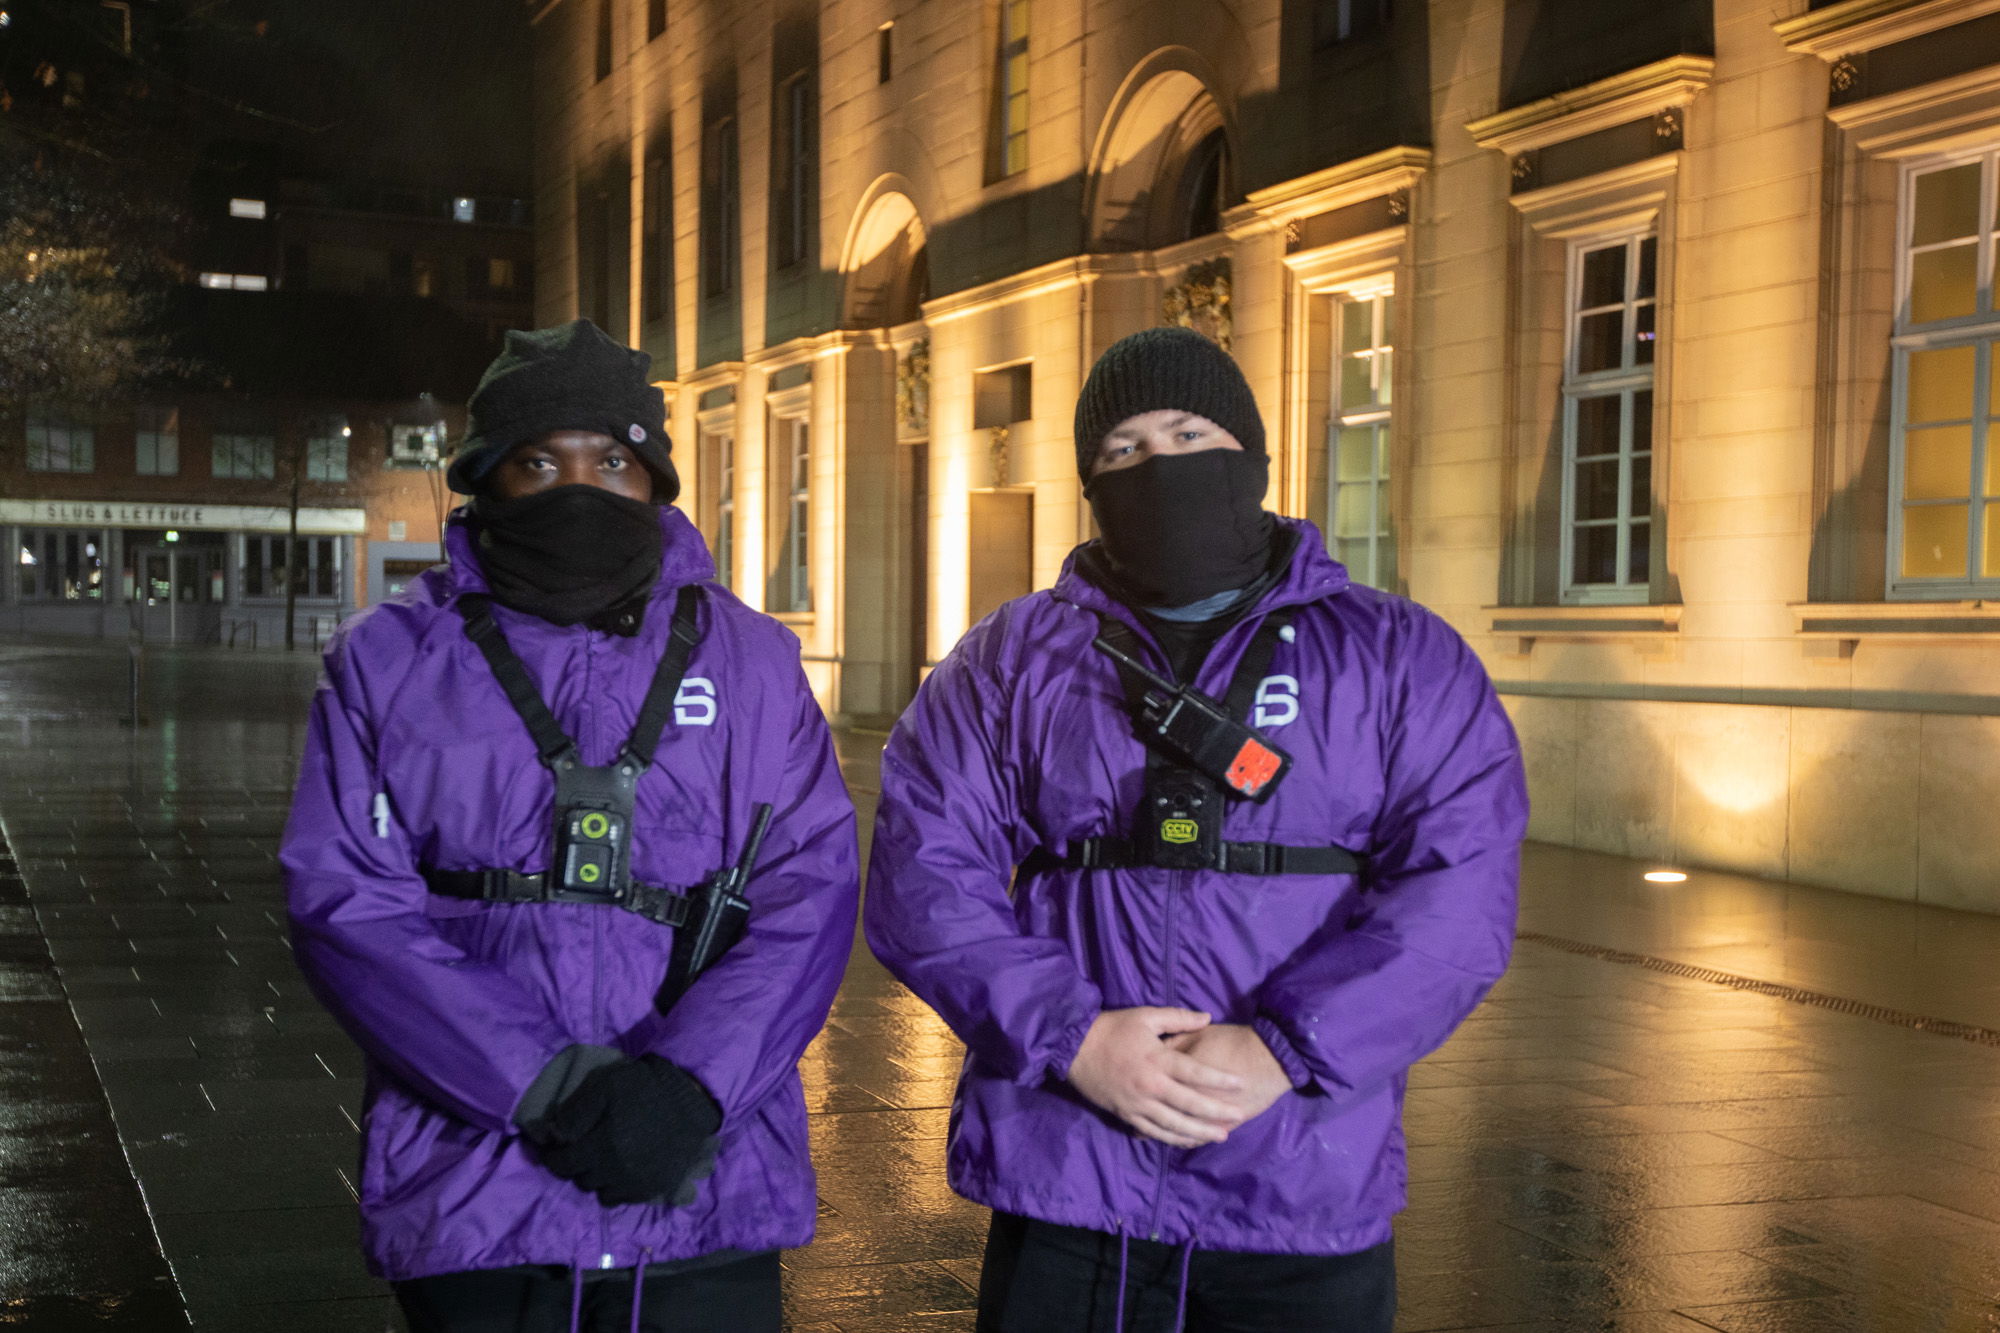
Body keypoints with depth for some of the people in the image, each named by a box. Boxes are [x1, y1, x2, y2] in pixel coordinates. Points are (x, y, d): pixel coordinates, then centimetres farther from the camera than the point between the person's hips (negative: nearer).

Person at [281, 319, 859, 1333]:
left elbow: (808, 894, -2)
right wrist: (552, 1090, -16)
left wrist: (690, 1088, -17)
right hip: (473, 1201, 0)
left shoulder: (748, 661, 7)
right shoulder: (390, 661, 4)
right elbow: (346, 905, -6)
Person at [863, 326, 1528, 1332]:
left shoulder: (1401, 658, 4)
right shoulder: (1008, 663, 8)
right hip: (1061, 1186, 1)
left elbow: (1459, 891, -7)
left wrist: (1283, 1050, -18)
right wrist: (1073, 1037, -15)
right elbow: (923, 875, -2)